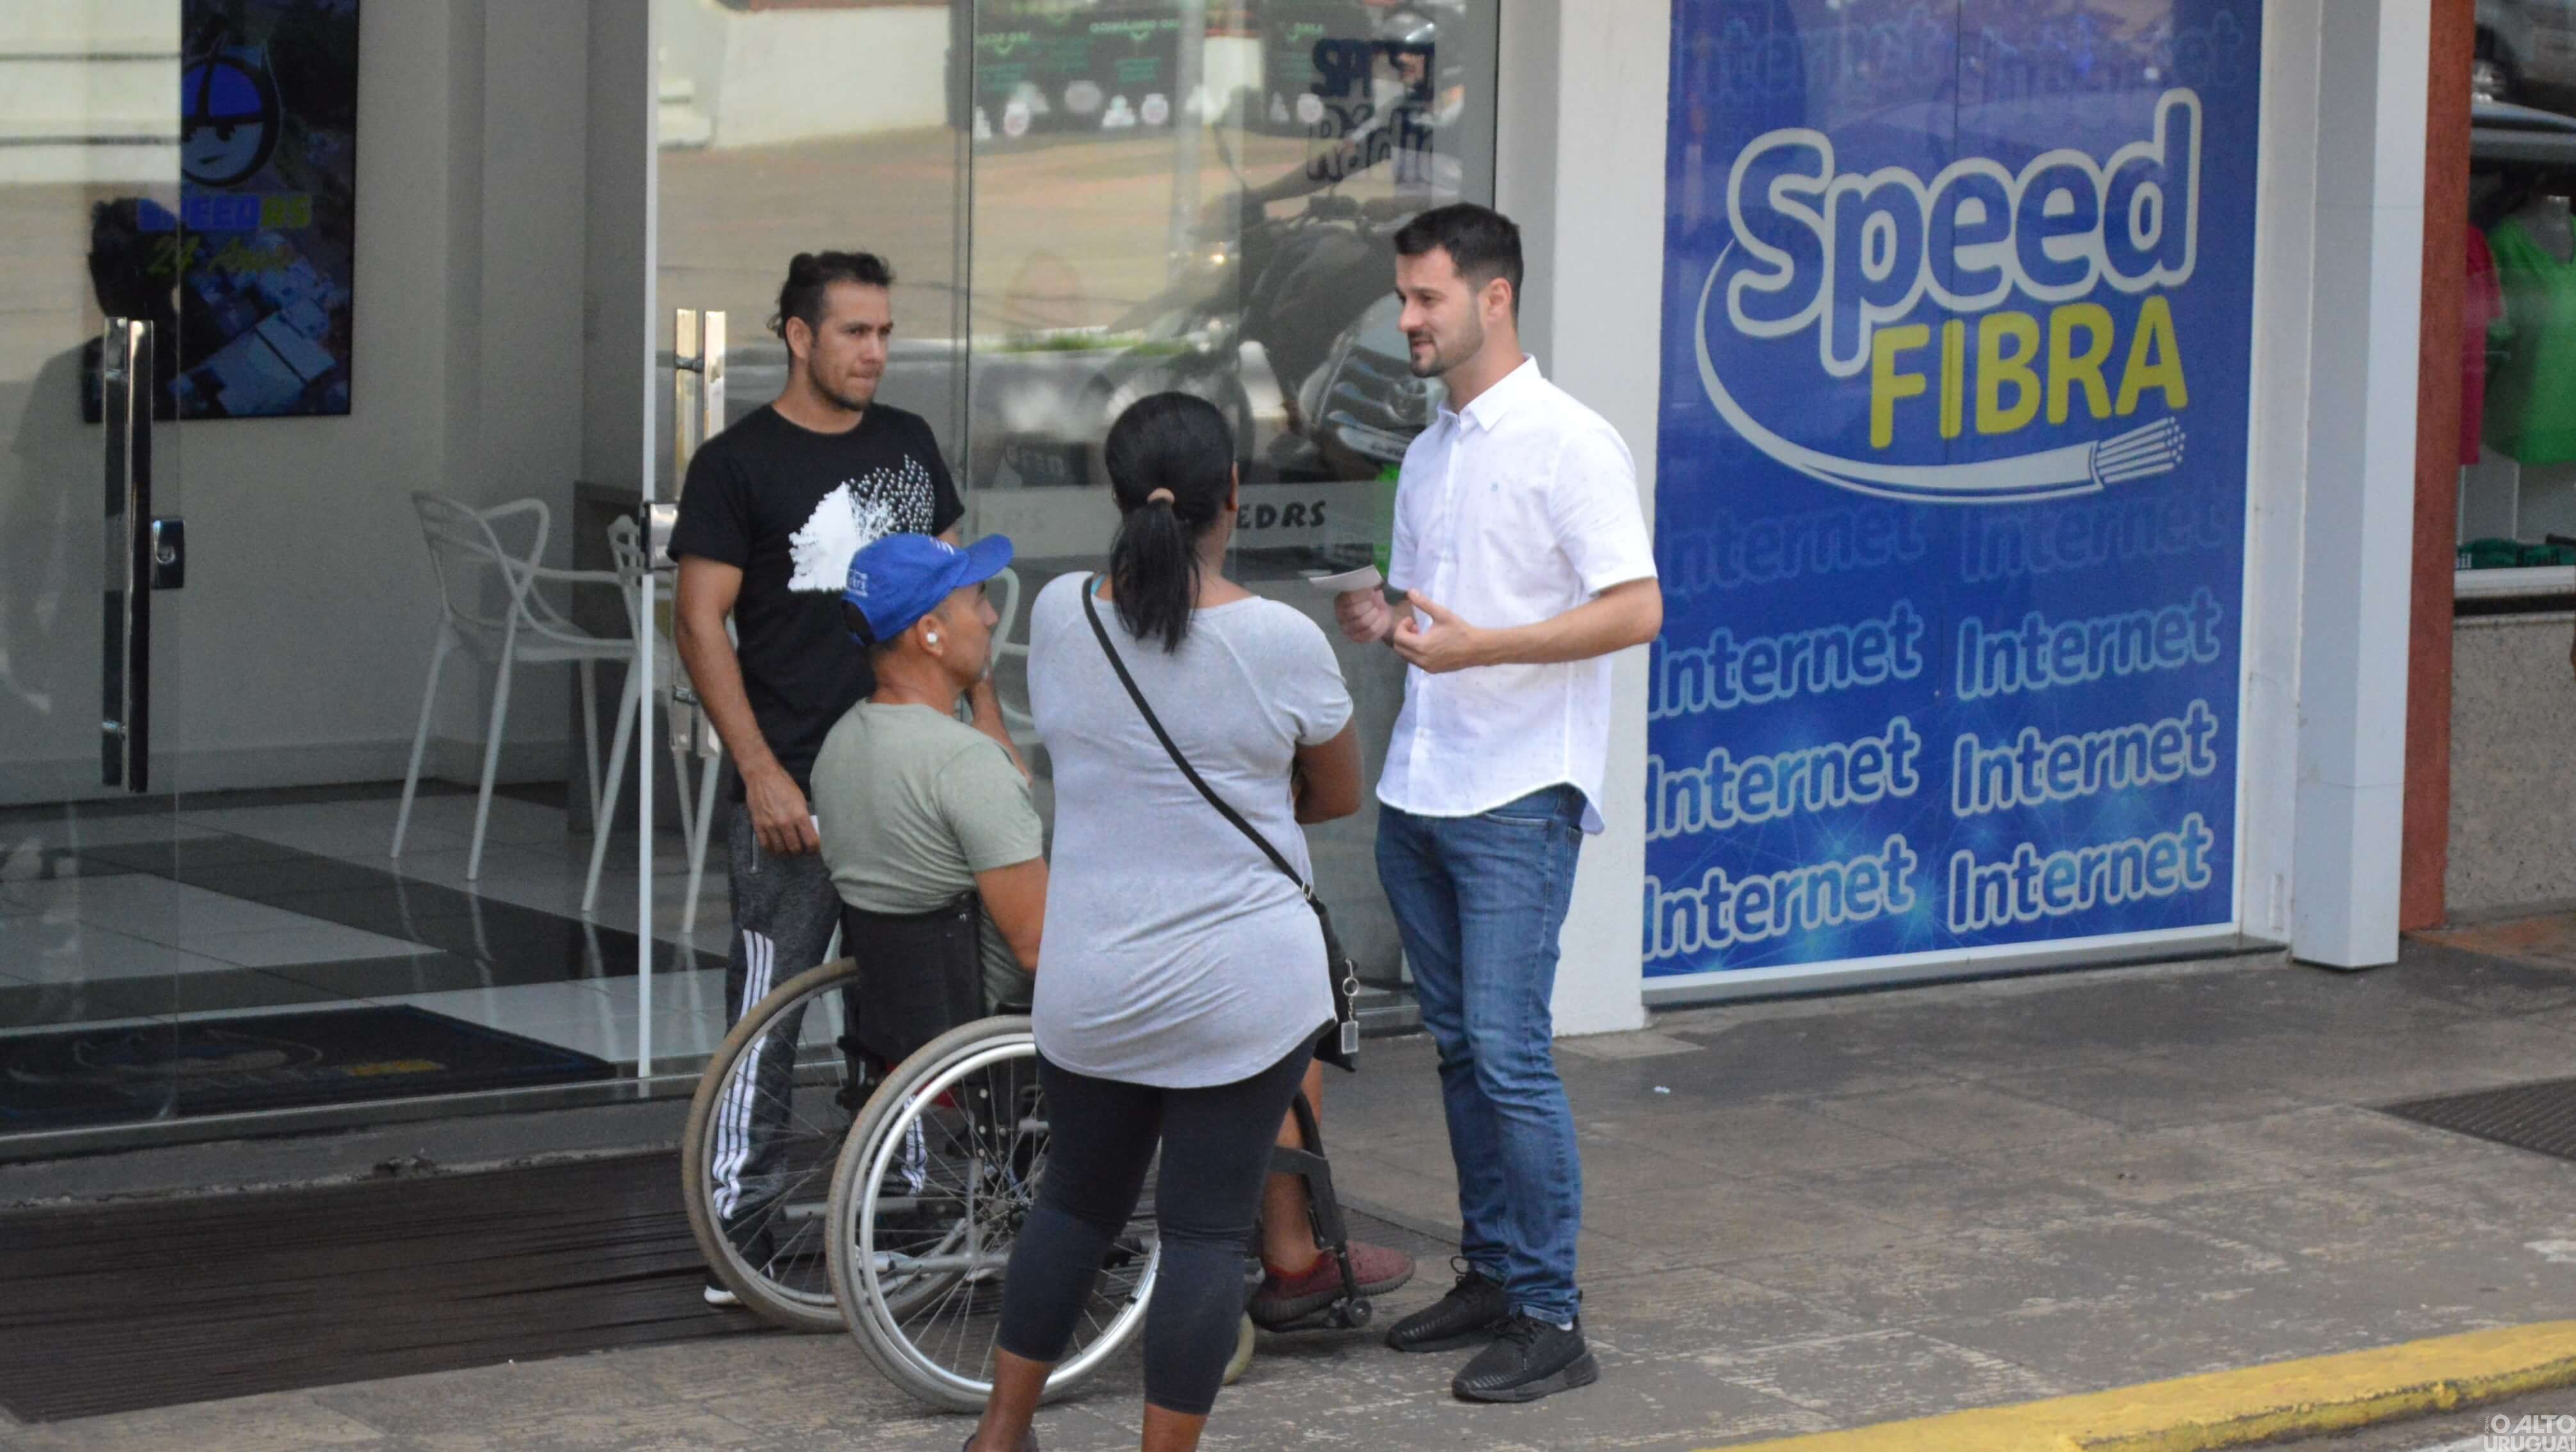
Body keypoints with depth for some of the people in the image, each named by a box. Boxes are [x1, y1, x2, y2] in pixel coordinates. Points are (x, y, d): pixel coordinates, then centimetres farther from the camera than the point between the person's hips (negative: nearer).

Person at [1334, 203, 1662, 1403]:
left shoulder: (1570, 442, -10)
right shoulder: (1429, 452, 16)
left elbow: (1637, 610, -17)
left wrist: (1481, 646, -24)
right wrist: (1378, 621, 2)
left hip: (1517, 796, -8)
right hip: (1418, 791, 8)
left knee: (1507, 1052, -11)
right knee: (1458, 1047, 12)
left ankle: (1549, 1317, -6)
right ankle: (1489, 1274, 20)